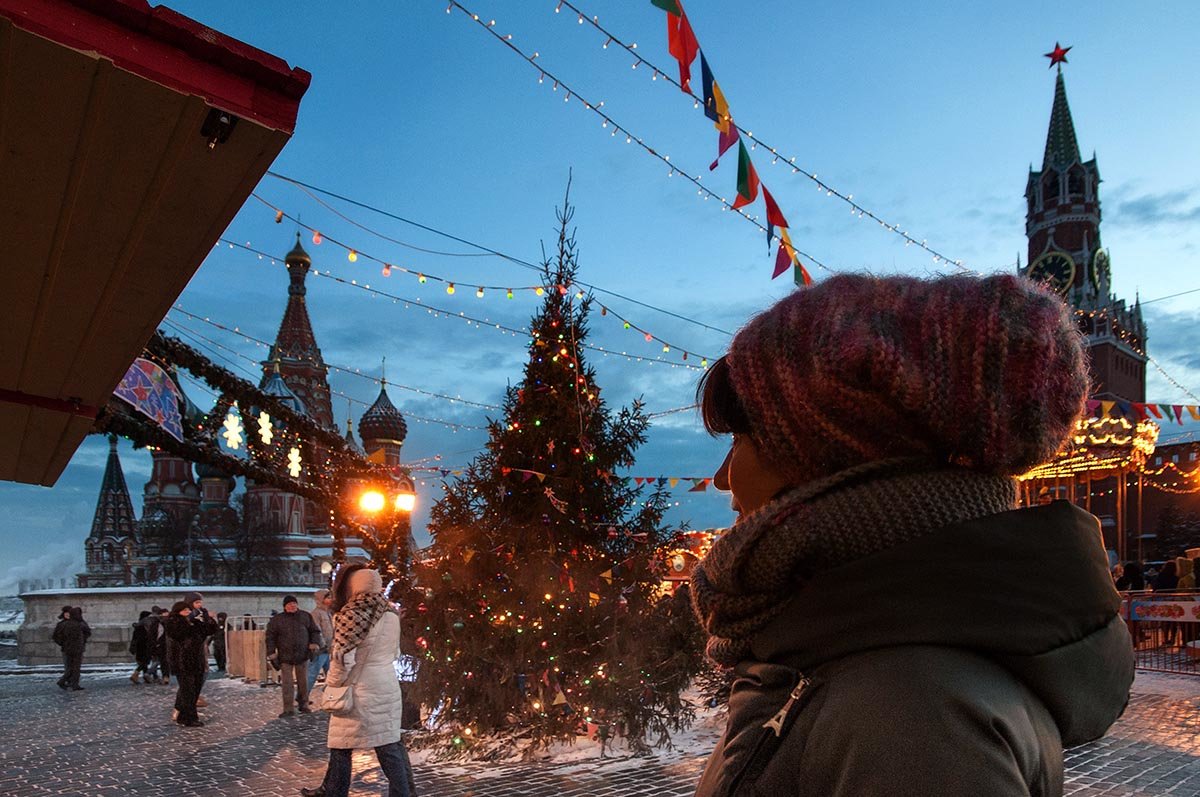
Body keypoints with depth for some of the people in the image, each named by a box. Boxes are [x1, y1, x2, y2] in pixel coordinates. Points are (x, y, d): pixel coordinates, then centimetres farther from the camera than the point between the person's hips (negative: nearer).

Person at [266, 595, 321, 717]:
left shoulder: (306, 616, 6)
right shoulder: (277, 620, 1)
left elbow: (314, 631, 11)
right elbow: (270, 637, 2)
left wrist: (315, 643, -5)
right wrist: (271, 653, -6)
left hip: (302, 656, 2)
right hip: (285, 657, -2)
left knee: (303, 682, 8)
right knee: (287, 684, -3)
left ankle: (304, 705, 20)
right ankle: (288, 709, 2)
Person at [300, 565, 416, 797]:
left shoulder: (351, 615, -15)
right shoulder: (391, 614, 5)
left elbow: (342, 658, -16)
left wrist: (332, 684, -2)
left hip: (360, 690, -6)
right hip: (388, 687, 6)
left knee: (342, 743, 9)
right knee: (390, 741, 12)